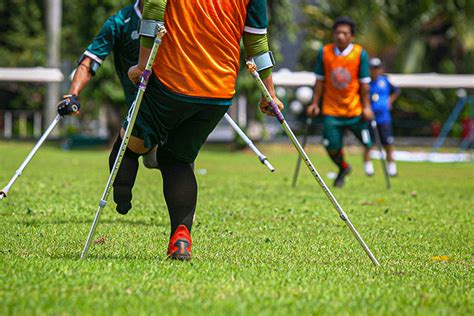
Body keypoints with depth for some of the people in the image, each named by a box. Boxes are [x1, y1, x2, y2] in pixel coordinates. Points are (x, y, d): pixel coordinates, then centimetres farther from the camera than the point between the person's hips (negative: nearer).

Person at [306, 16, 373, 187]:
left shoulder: (360, 53, -8)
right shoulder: (324, 52, -4)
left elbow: (364, 83, -4)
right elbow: (320, 80, 4)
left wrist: (366, 107, -6)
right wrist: (314, 104, 2)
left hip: (355, 110, -1)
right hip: (331, 110, 1)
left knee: (366, 143, 1)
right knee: (332, 147, -2)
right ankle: (343, 168, 31)